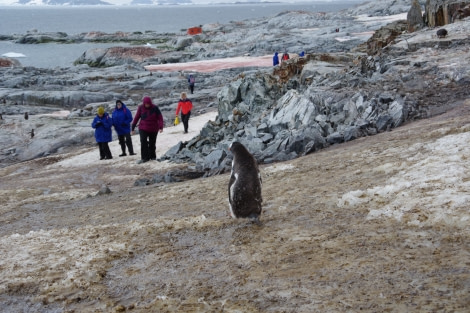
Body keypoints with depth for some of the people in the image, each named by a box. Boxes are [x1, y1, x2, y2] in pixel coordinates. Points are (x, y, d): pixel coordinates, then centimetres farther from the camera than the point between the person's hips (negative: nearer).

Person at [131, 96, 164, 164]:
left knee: (152, 143, 9)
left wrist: (161, 127, -18)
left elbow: (160, 118, -8)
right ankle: (144, 158, -11)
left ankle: (152, 156, 26)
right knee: (143, 143, -14)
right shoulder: (141, 108, -6)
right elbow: (136, 117, 0)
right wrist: (133, 128, 1)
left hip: (153, 129, 0)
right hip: (143, 129, 0)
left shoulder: (155, 108, -9)